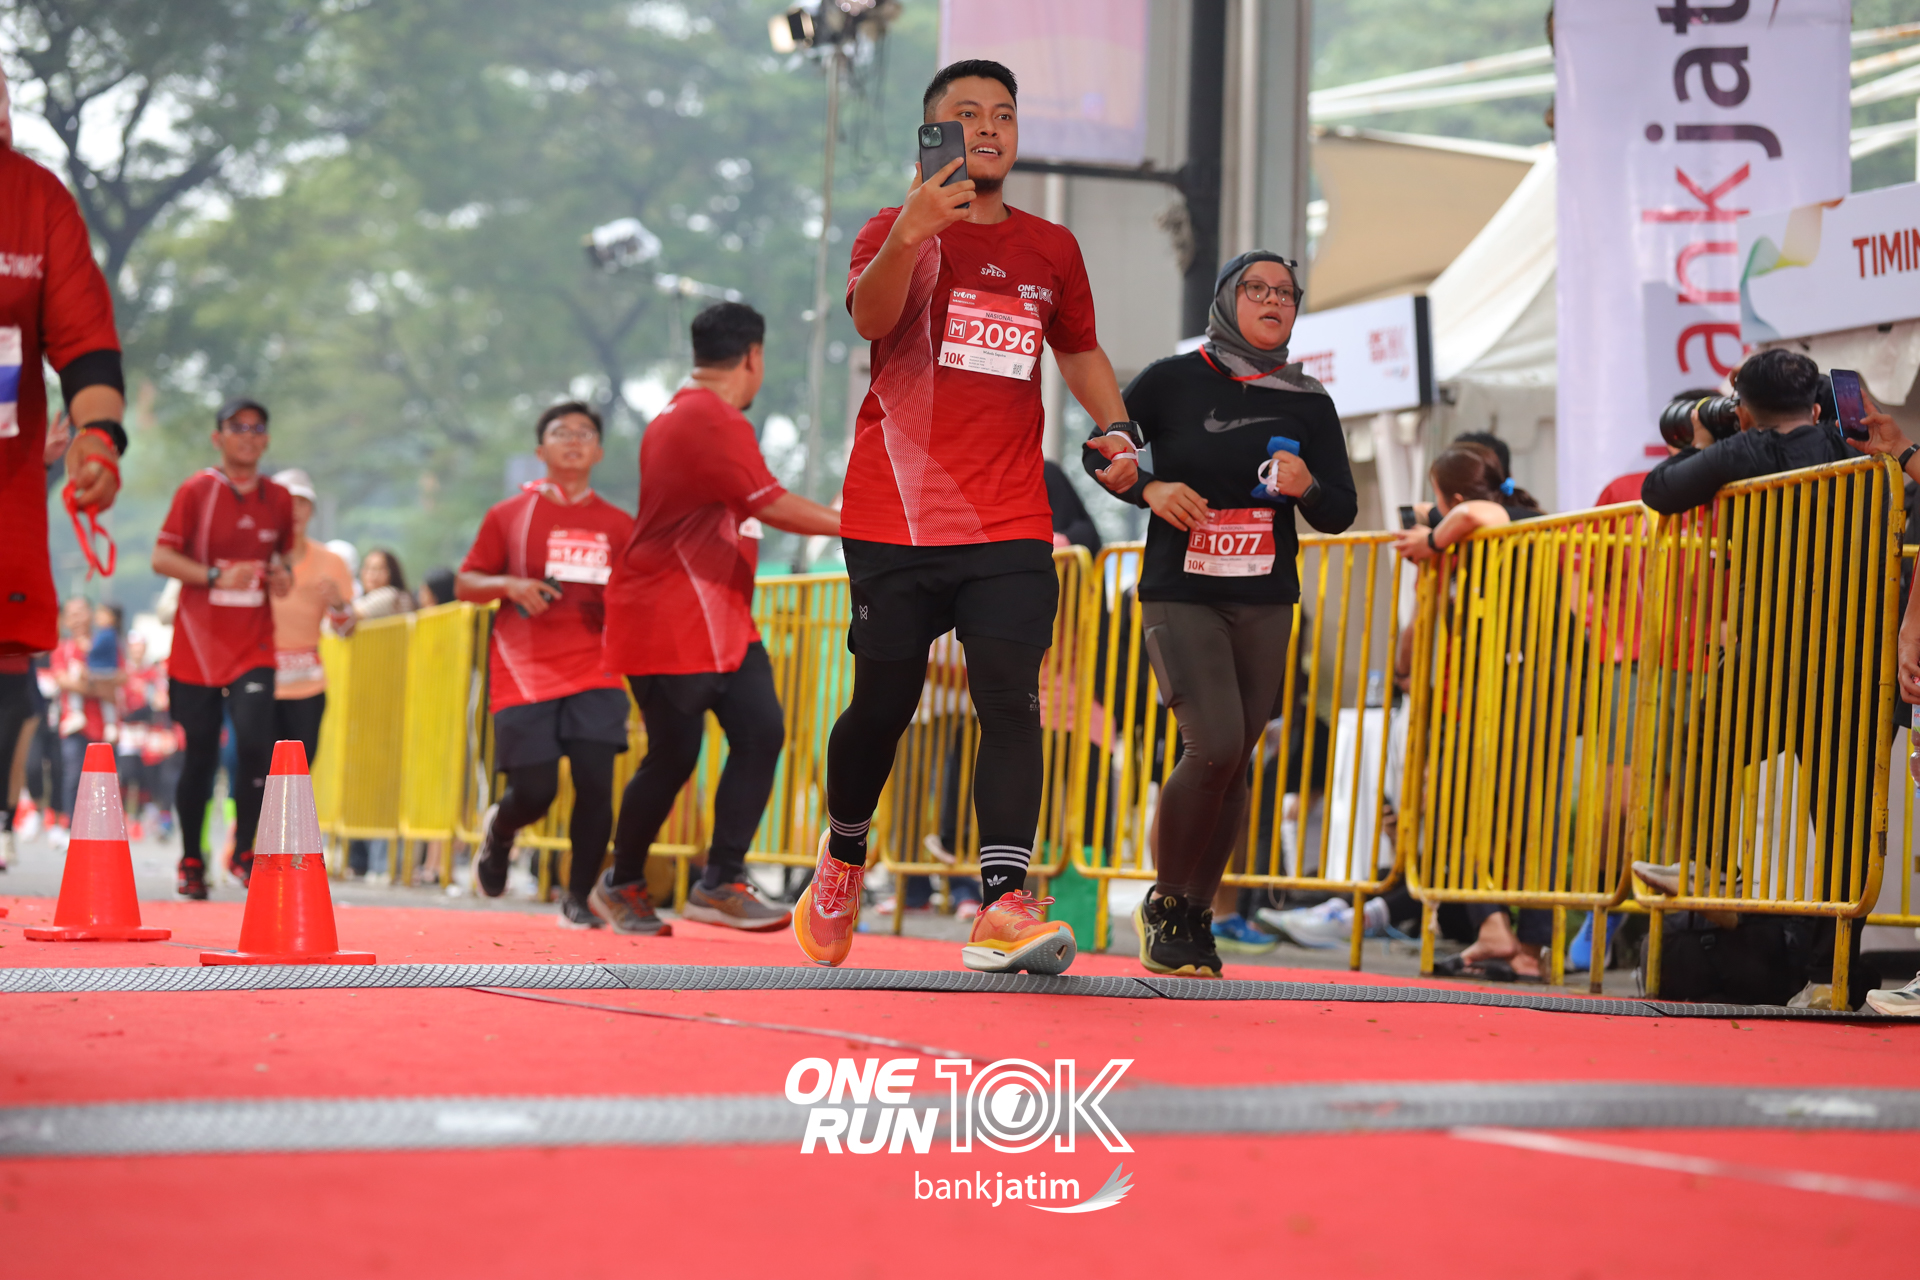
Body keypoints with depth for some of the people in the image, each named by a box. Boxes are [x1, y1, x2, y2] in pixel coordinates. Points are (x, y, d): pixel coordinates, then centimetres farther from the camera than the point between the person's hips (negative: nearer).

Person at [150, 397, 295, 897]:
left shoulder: (278, 499, 9)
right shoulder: (196, 491, -2)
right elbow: (162, 557, -6)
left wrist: (281, 575, 0)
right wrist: (216, 576, -19)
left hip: (253, 646, 2)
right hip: (198, 645, -2)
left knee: (254, 742, -17)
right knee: (200, 754, 2)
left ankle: (243, 851, -1)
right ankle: (191, 860, 19)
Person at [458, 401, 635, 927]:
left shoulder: (618, 525, 10)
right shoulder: (509, 515, 5)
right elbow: (465, 584, 7)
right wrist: (509, 586, -12)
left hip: (593, 672, 2)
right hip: (524, 674, -1)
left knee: (595, 782, -13)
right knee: (534, 791, -5)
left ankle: (578, 898, 2)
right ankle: (498, 829, 32)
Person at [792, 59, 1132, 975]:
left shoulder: (1051, 249, 15)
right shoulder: (897, 231, 2)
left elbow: (1080, 352, 30)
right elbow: (870, 316, -19)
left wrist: (1115, 431, 12)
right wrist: (912, 231, -38)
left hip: (1010, 527, 2)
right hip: (895, 515, -2)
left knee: (1011, 703, -12)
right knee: (883, 705, 3)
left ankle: (1003, 908, -19)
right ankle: (842, 861, 30)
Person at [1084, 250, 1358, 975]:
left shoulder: (1309, 404, 7)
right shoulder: (1173, 381, -1)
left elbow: (1341, 513, 7)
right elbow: (1097, 452, 10)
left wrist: (1307, 487, -14)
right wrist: (1148, 487, -9)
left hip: (1265, 603, 4)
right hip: (1179, 594, -4)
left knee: (1235, 762, 4)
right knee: (1215, 747, -18)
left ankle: (1196, 917, 19)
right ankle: (1164, 903, 0)